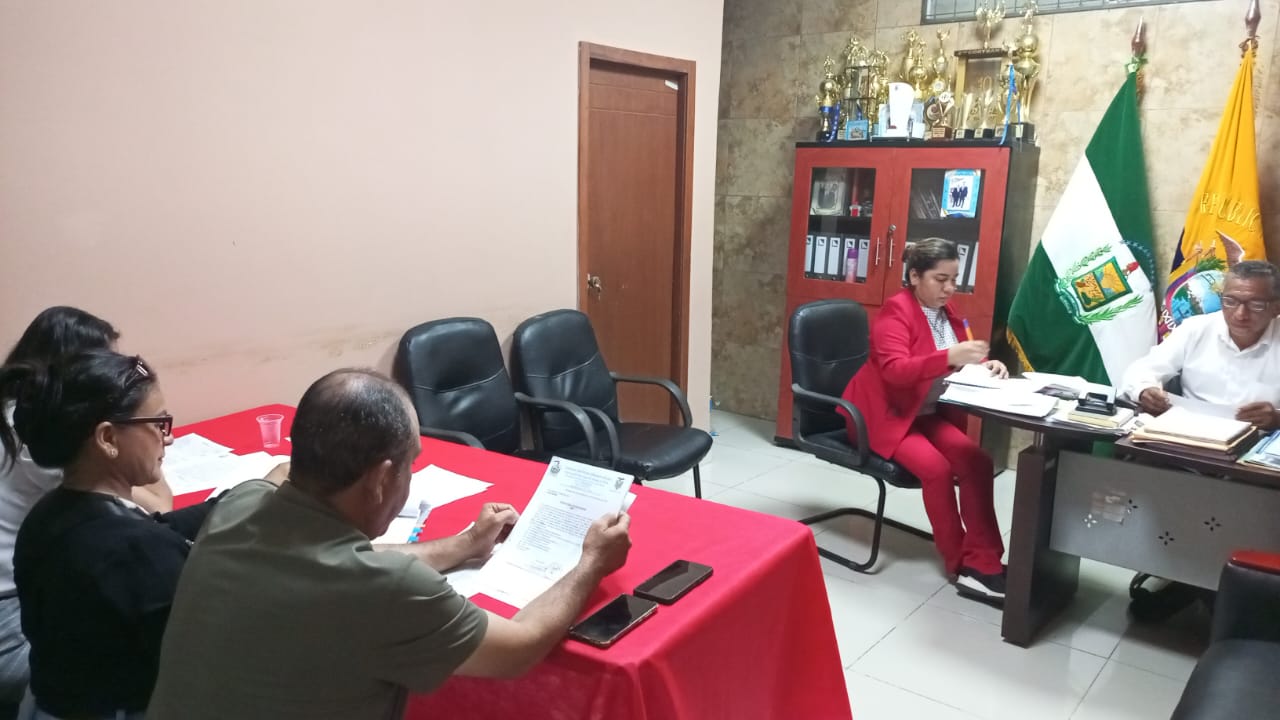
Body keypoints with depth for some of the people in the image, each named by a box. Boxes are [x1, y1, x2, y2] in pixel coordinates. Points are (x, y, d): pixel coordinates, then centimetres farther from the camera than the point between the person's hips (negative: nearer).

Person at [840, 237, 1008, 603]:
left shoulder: (948, 313, 9)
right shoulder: (895, 310, -16)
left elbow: (960, 361, 16)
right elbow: (896, 370, -29)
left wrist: (985, 365, -7)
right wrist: (950, 357, -41)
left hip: (929, 413, 7)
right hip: (885, 412, -7)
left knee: (978, 461, -18)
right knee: (937, 468, -27)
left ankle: (983, 560, -15)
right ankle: (962, 564, -8)